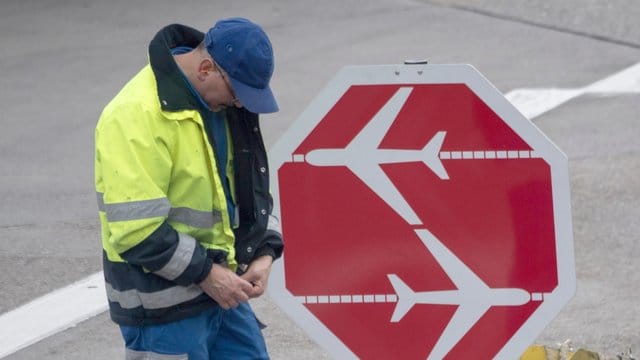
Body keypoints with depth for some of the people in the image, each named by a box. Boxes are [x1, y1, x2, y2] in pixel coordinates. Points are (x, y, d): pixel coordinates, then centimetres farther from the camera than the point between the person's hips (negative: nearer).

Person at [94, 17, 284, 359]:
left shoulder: (225, 105, 6)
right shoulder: (137, 115, -21)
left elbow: (252, 187, 18)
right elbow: (136, 229, -25)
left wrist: (264, 253, 2)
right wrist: (205, 274, -20)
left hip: (219, 287, 8)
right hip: (163, 306, -8)